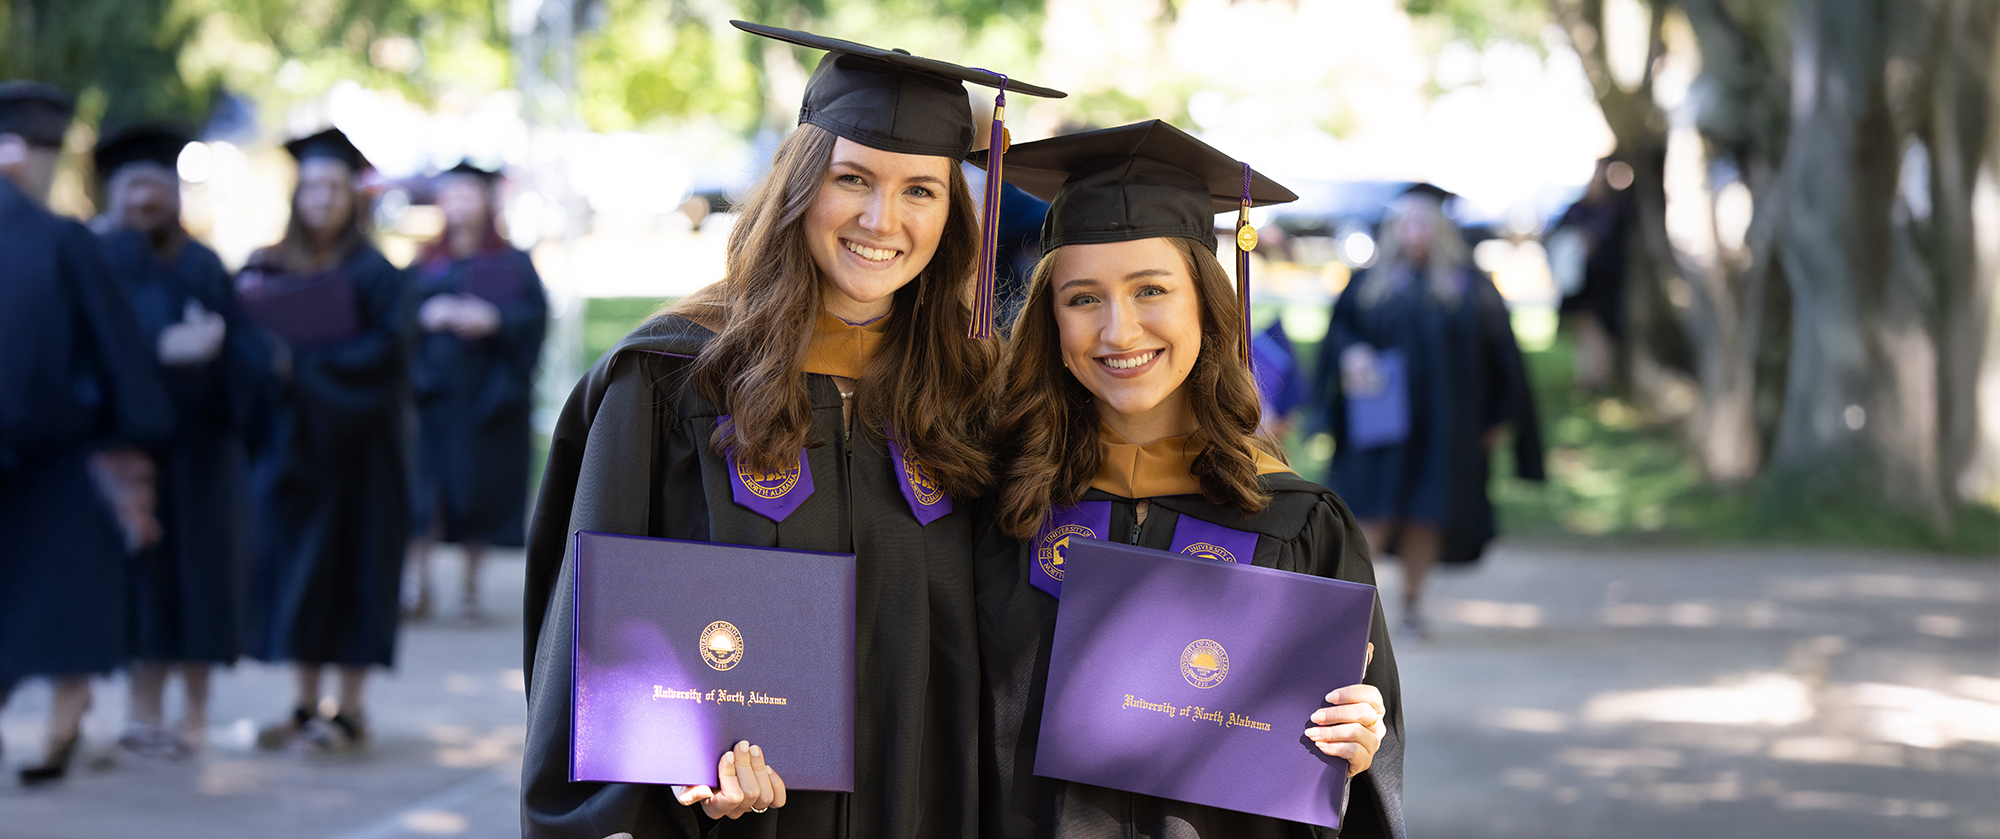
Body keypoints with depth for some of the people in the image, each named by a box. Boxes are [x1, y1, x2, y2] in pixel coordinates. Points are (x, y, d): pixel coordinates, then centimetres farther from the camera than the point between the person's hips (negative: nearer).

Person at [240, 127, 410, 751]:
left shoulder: (371, 272, -3)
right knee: (293, 555, 5)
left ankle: (350, 710, 4)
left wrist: (309, 362, -17)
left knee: (348, 557, -3)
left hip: (352, 440, -4)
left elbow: (385, 349, -13)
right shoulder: (268, 270, 10)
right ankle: (306, 705, 12)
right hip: (286, 436, 4)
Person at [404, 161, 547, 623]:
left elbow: (533, 312, -3)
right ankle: (419, 583, -11)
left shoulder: (512, 263, 10)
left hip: (487, 390, -1)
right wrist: (426, 314, -16)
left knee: (480, 490, 0)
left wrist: (494, 319, -20)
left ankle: (472, 586, 10)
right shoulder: (426, 263, 14)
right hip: (435, 388, 1)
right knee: (425, 486, -10)